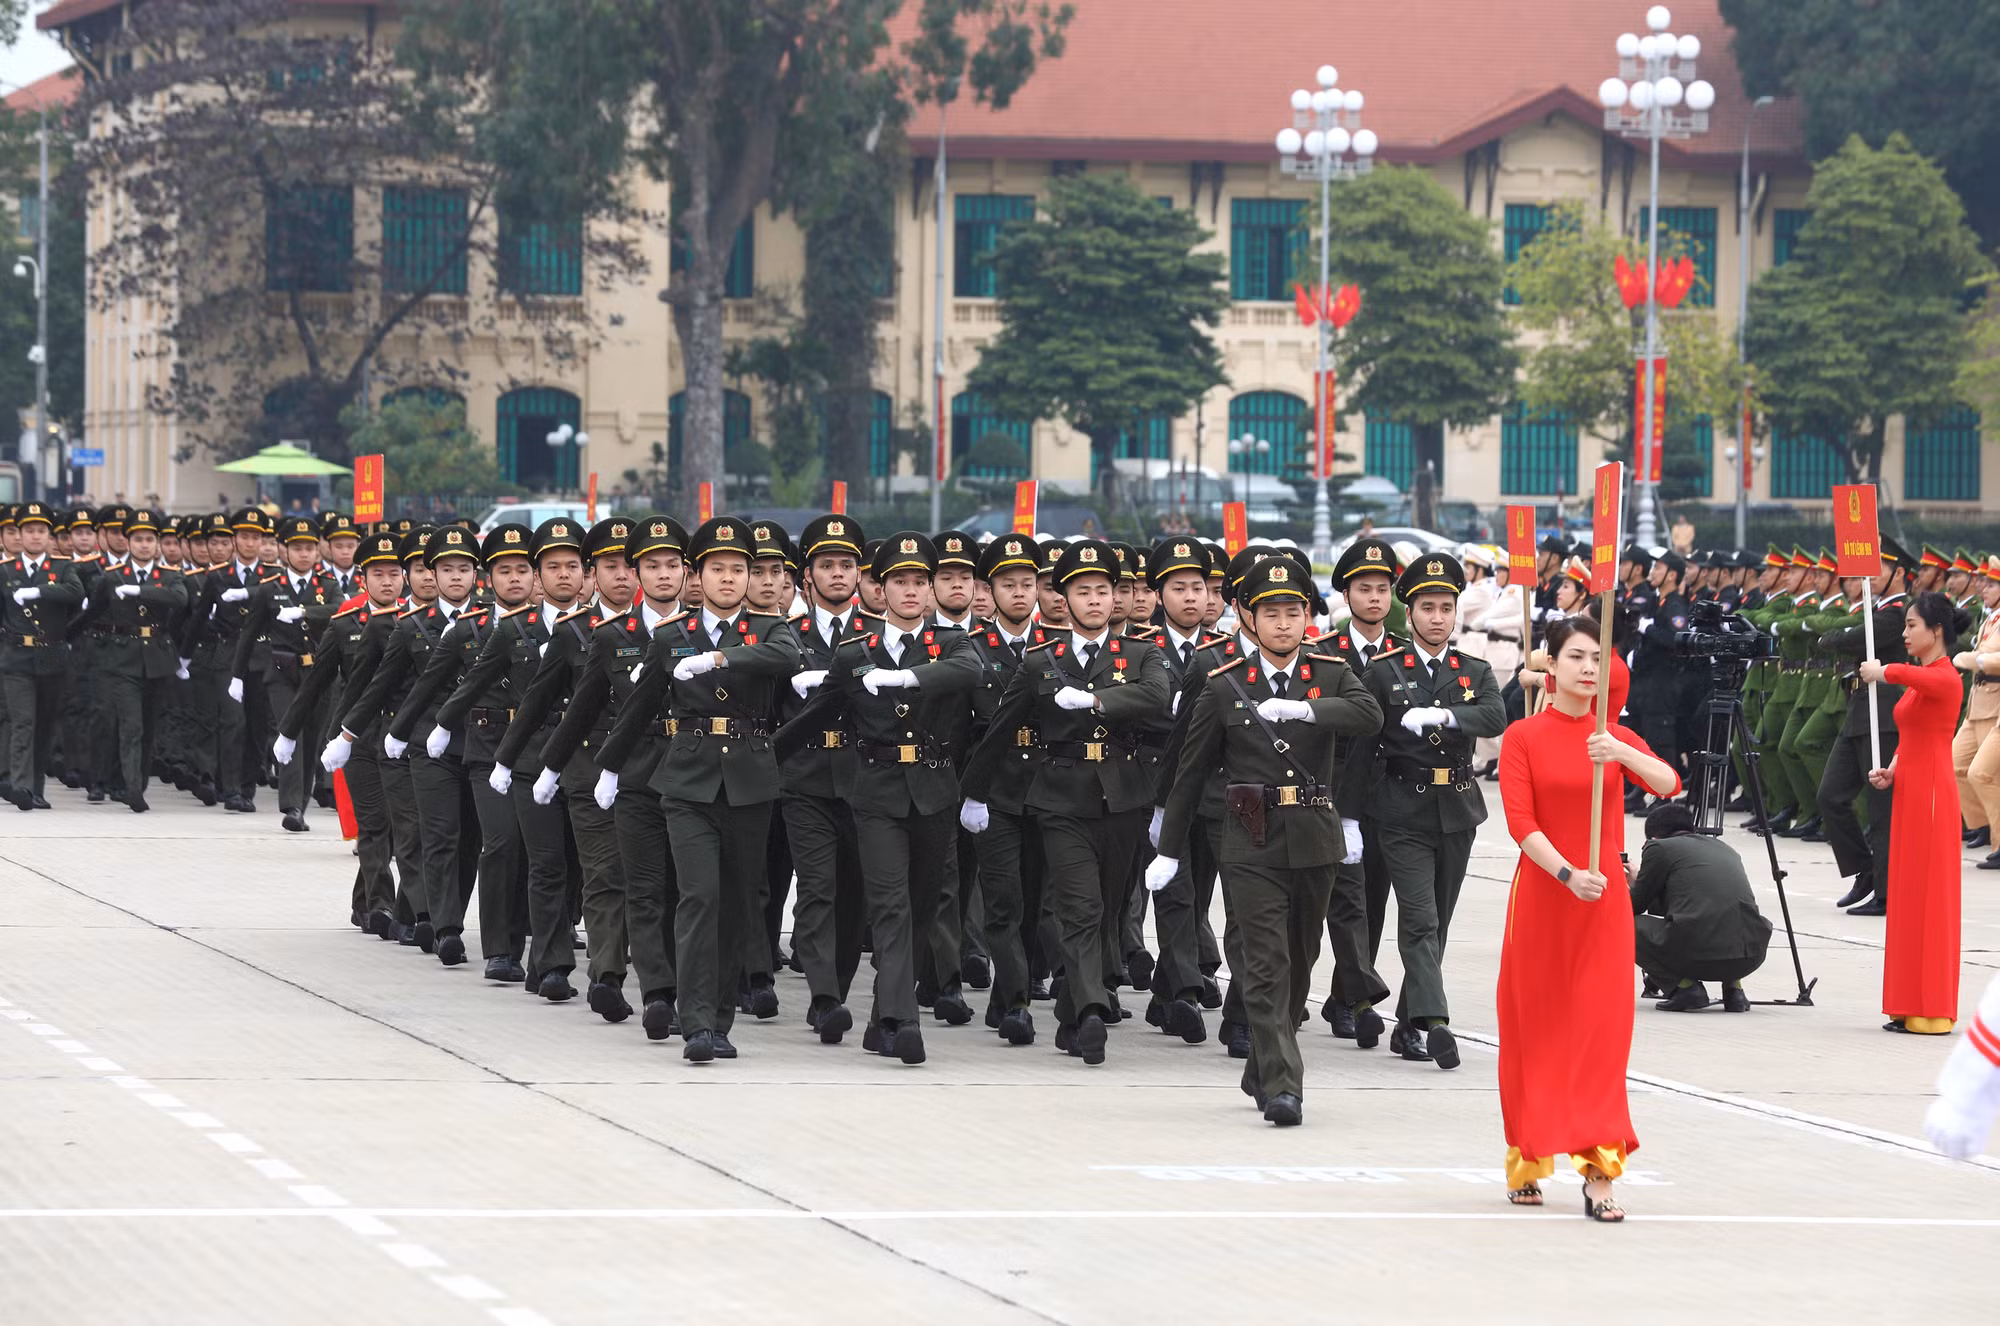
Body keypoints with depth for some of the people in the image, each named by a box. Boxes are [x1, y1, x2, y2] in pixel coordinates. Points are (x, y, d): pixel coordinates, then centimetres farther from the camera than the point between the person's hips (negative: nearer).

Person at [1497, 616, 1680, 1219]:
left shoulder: (1615, 737, 7)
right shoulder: (1523, 737, -1)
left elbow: (1668, 785, -10)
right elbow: (1520, 821, -10)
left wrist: (1622, 753, -27)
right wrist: (1567, 874, -24)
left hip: (1603, 898, 1)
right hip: (1540, 893, -1)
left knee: (1602, 1028, -6)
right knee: (1534, 1029, 6)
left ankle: (1598, 1171, -10)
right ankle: (1527, 1162, 20)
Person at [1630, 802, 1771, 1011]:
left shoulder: (1659, 848, 11)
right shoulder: (1725, 848, 28)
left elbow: (1635, 906, 21)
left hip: (1696, 951, -6)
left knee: (1631, 927, 20)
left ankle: (1684, 986, 1)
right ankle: (1734, 986, 14)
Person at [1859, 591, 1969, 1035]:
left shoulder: (1945, 678, -13)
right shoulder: (1922, 678, 16)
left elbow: (1913, 675, -35)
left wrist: (1883, 672, -17)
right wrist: (1891, 771, 3)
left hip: (1932, 795, -9)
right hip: (1910, 792, 9)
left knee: (1928, 898, -6)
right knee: (1907, 898, 9)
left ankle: (1932, 1010, -3)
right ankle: (1910, 1007, 13)